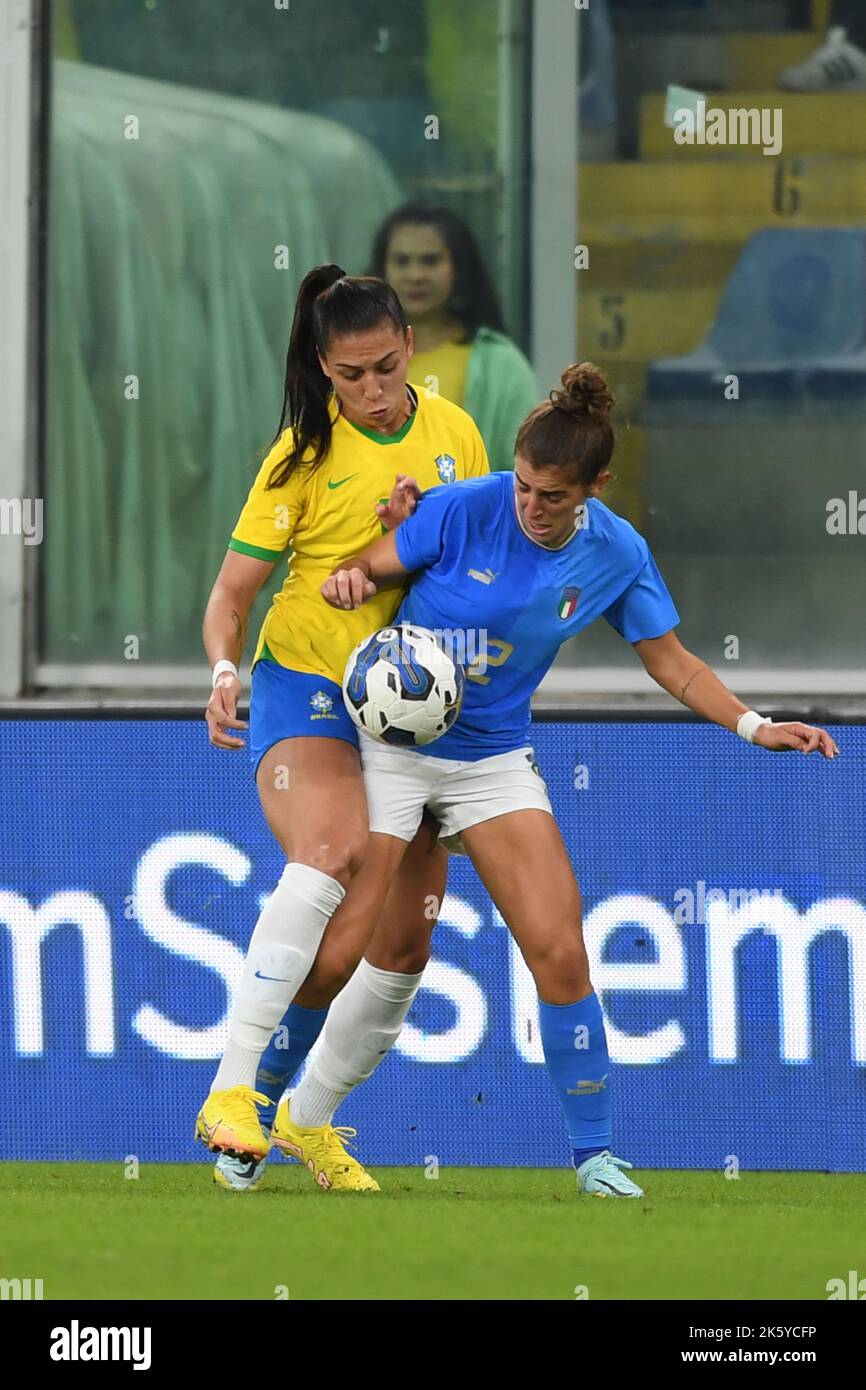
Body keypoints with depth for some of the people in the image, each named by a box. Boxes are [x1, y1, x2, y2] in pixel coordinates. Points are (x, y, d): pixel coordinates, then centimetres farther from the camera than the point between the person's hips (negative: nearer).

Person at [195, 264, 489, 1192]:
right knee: (331, 850, -31)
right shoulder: (305, 454, -4)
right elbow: (231, 595, -3)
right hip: (304, 688, -5)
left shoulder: (451, 433, 5)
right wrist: (225, 670, -24)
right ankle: (234, 1088, -36)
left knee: (403, 922, -1)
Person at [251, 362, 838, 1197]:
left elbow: (672, 664, 4)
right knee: (397, 953, -5)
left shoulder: (617, 556, -7)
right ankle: (304, 1116, 14)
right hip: (393, 744, -3)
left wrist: (753, 725, -8)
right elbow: (368, 568, -7)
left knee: (559, 951, -8)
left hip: (494, 762, 3)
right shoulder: (464, 510, -18)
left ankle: (594, 1152, 5)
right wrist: (350, 579, -31)